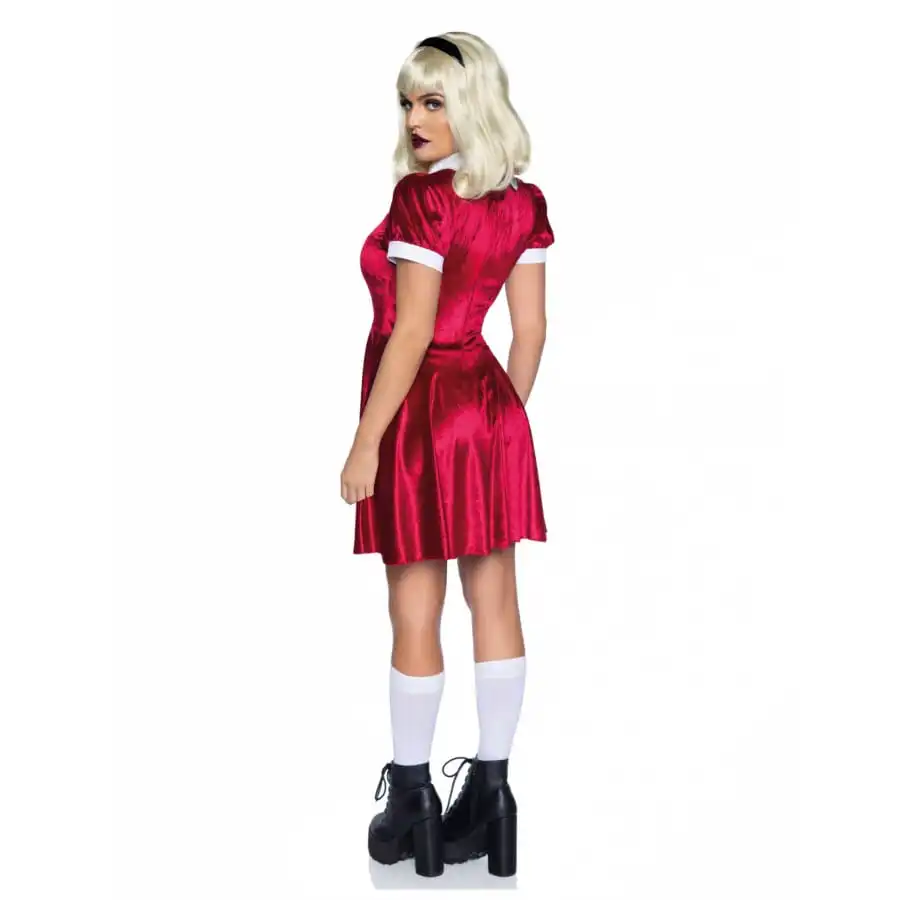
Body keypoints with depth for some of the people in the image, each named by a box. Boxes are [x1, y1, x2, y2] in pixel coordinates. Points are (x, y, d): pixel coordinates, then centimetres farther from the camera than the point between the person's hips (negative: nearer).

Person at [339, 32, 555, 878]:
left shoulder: (421, 196, -16)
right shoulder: (524, 202, 5)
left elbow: (412, 333, -19)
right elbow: (531, 328, 8)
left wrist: (365, 443, -14)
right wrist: (506, 417, 18)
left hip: (420, 414, -7)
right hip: (491, 406, 7)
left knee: (415, 618, 2)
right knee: (495, 603, 8)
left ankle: (411, 806, 13)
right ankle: (490, 795, 16)